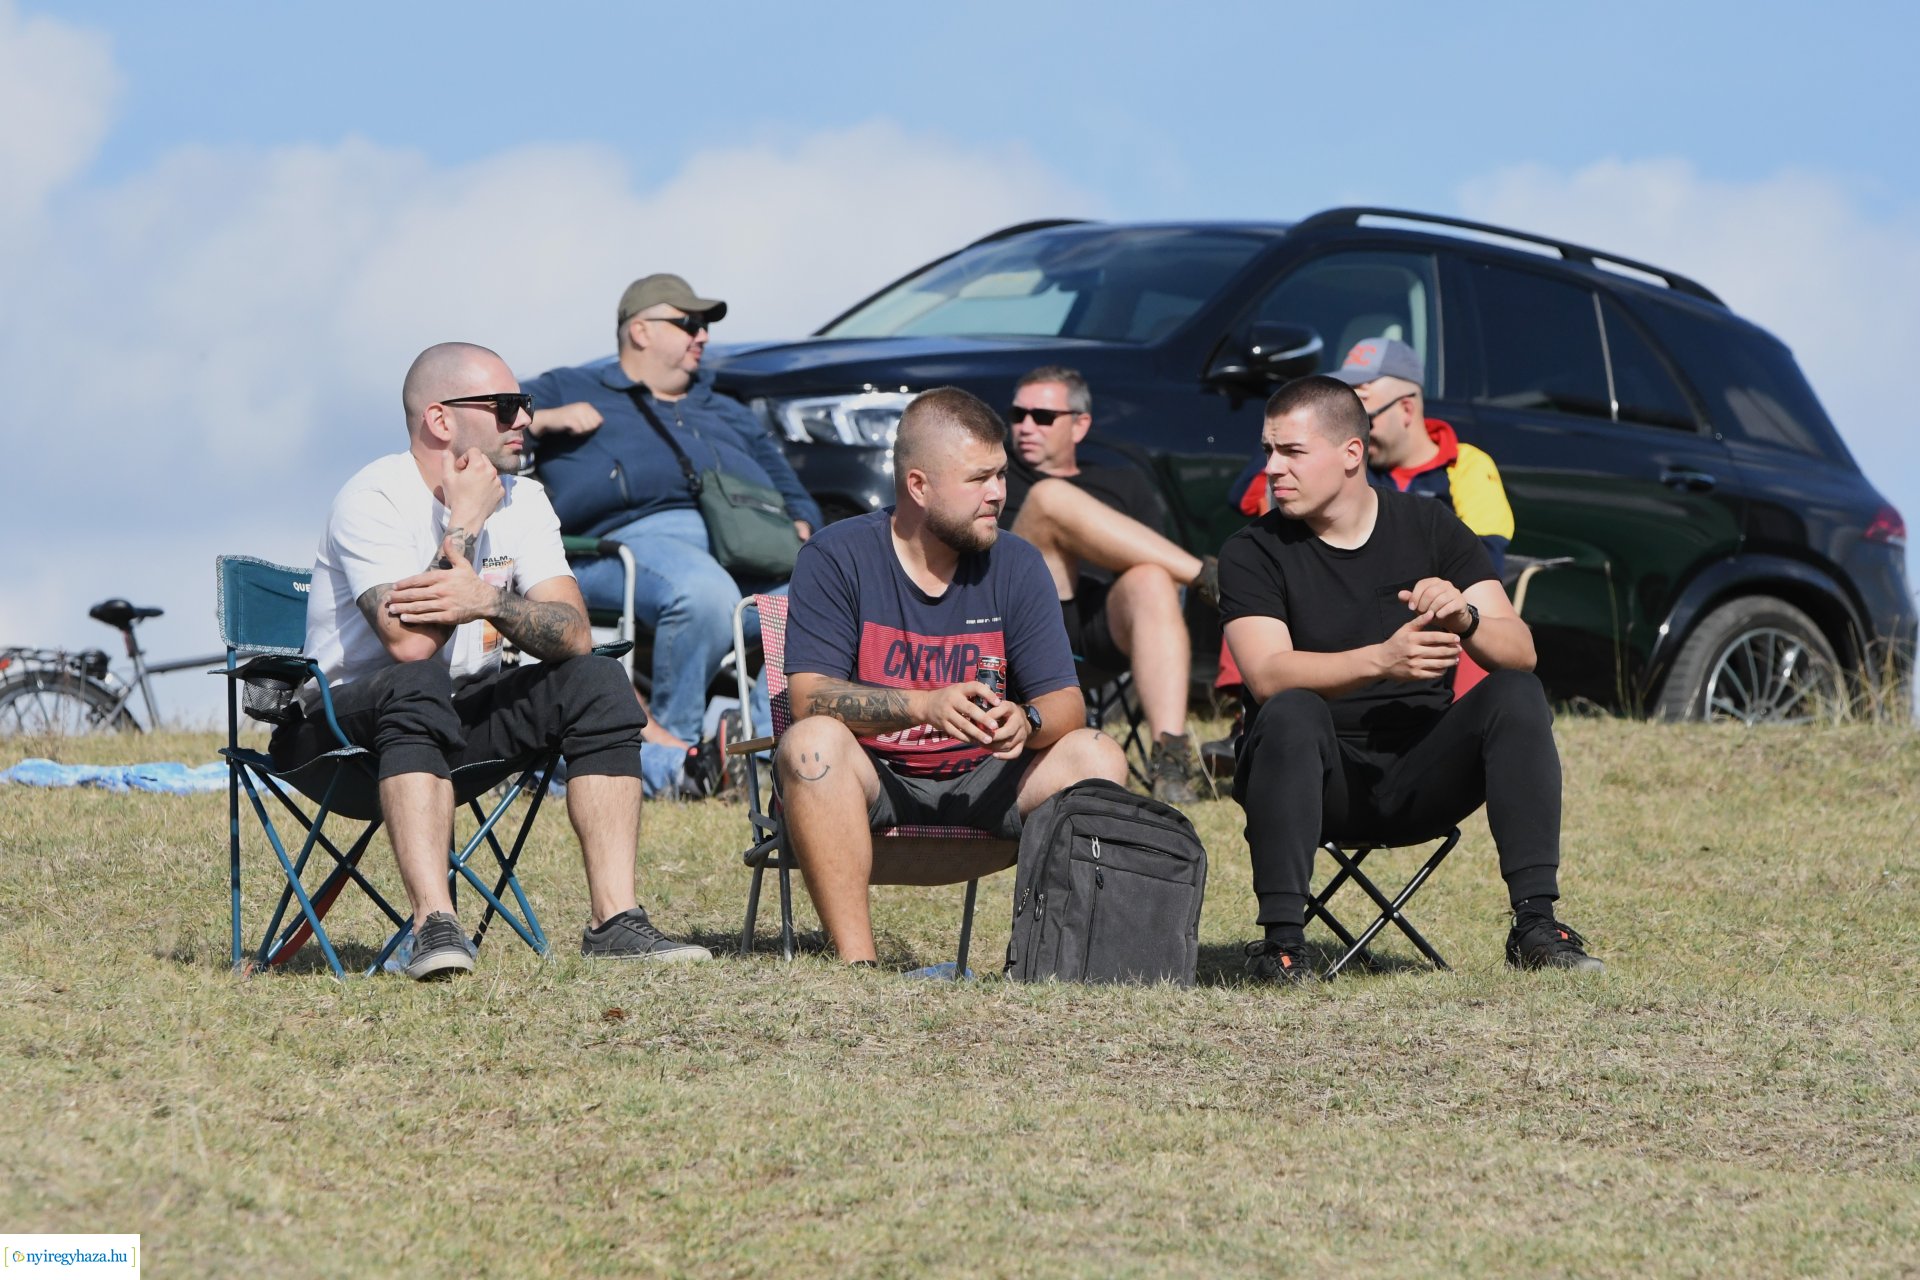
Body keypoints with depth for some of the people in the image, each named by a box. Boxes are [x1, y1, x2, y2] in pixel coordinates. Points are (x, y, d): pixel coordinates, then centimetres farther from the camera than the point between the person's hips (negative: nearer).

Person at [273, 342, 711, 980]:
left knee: (596, 681, -13)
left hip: (457, 719, 7)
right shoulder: (374, 499, -18)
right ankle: (435, 928, -46)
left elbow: (573, 634, -10)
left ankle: (613, 917, -20)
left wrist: (488, 602, -31)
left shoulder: (523, 501, 3)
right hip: (347, 725, -7)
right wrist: (465, 522, -21)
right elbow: (410, 645, -30)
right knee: (421, 687, -38)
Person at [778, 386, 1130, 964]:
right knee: (812, 742, -34)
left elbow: (1065, 702, -3)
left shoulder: (1016, 565, 3)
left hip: (978, 784, 3)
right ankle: (856, 962, -37)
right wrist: (925, 707, -34)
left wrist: (1025, 723, -28)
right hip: (871, 780, -3)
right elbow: (810, 697, -18)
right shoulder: (836, 558, -7)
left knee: (1095, 756, -20)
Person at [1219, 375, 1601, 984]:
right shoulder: (1254, 553, -1)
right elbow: (1268, 675, -19)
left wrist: (1464, 620, -27)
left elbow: (1521, 652, -3)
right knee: (1291, 713, -34)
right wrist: (1382, 659, -34)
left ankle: (1535, 924, -24)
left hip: (1422, 773, 2)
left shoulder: (1431, 527, 5)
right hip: (1320, 779, -2)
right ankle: (1281, 938, -33)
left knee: (1516, 694, -22)